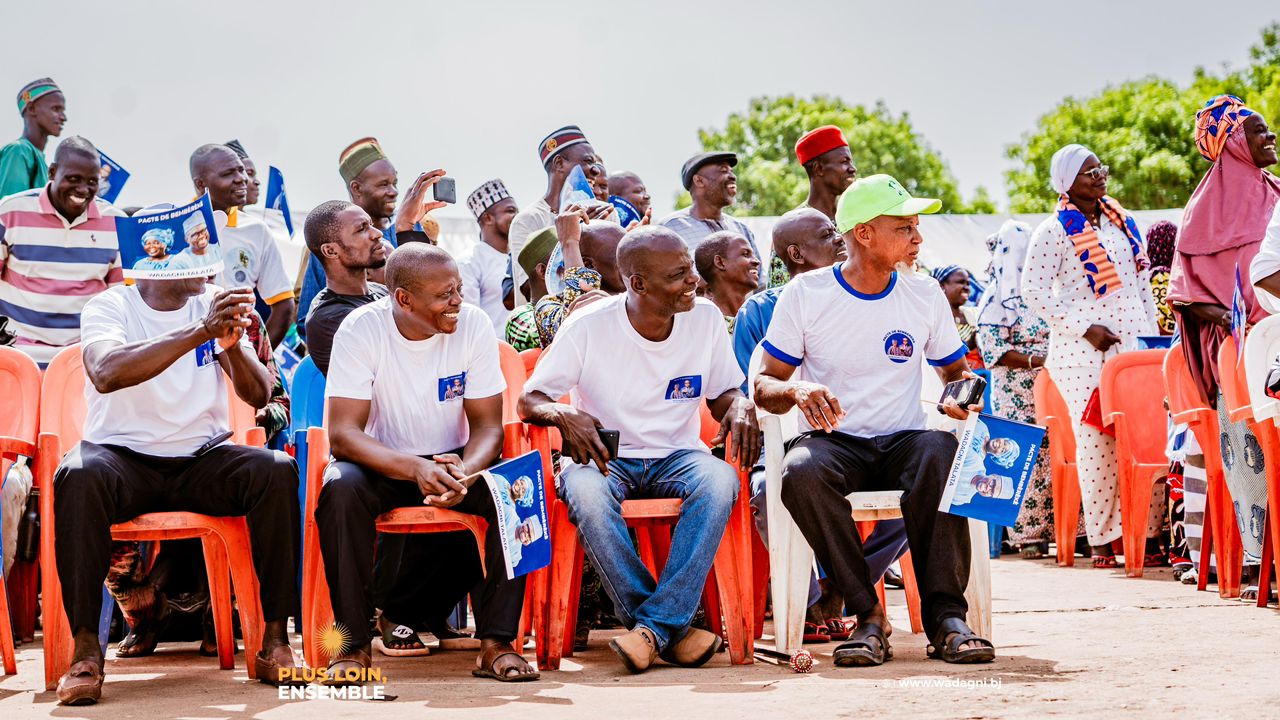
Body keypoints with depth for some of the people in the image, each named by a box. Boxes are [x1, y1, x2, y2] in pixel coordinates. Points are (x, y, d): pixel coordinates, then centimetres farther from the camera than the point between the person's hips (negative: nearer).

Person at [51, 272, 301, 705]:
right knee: (78, 476, -35)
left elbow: (259, 396, -4)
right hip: (123, 458, -3)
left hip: (202, 457, 3)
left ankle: (275, 640, -21)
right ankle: (86, 648, -30)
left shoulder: (215, 304, 5)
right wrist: (201, 331, -33)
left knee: (277, 470, -25)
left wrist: (233, 346, -25)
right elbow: (106, 374, -28)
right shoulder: (109, 306, -5)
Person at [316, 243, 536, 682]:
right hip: (380, 464, -2)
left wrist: (464, 474, -33)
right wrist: (416, 468, -38)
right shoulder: (360, 329, -16)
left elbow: (488, 425, -9)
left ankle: (496, 642, -22)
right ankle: (354, 642, -24)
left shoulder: (474, 326, -10)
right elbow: (343, 432, -21)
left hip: (453, 463, 2)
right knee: (341, 488, -34)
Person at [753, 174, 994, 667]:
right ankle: (868, 616, -29)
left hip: (903, 439, 1)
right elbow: (764, 386, 1)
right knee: (802, 472, -37)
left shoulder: (925, 295, 8)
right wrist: (796, 391, -23)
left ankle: (945, 616, -34)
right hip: (833, 441, -1)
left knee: (942, 454, -35)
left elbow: (954, 371, 19)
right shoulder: (805, 294, 0)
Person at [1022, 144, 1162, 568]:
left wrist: (1152, 334, 14)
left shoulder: (1123, 221, 14)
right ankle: (1103, 540, 3)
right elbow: (1035, 293, -9)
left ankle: (1148, 532, 7)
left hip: (1134, 344, 5)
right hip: (1084, 355, -5)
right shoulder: (1054, 231, -4)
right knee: (1097, 444, -5)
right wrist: (1085, 328, -12)